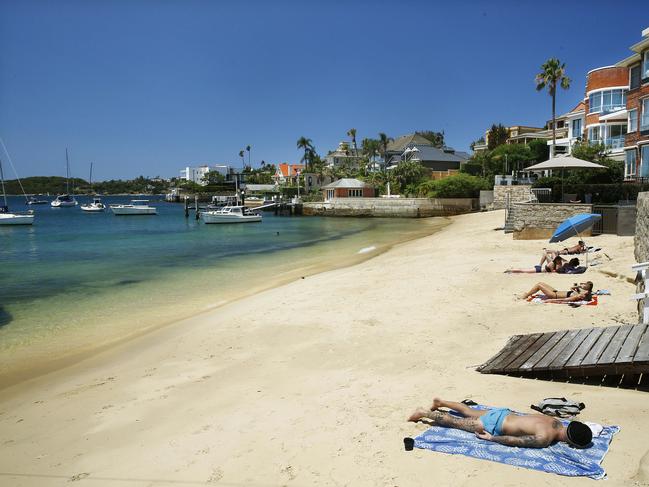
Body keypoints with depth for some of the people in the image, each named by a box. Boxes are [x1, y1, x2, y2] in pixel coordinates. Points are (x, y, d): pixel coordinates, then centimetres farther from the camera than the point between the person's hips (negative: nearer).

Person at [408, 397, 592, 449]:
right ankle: (425, 413, 22)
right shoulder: (544, 439, -30)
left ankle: (440, 402, 43)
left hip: (501, 414, 7)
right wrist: (490, 438, -12)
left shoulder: (556, 422, -8)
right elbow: (513, 440, -23)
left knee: (469, 412, 29)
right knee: (455, 422, 10)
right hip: (493, 425, -7)